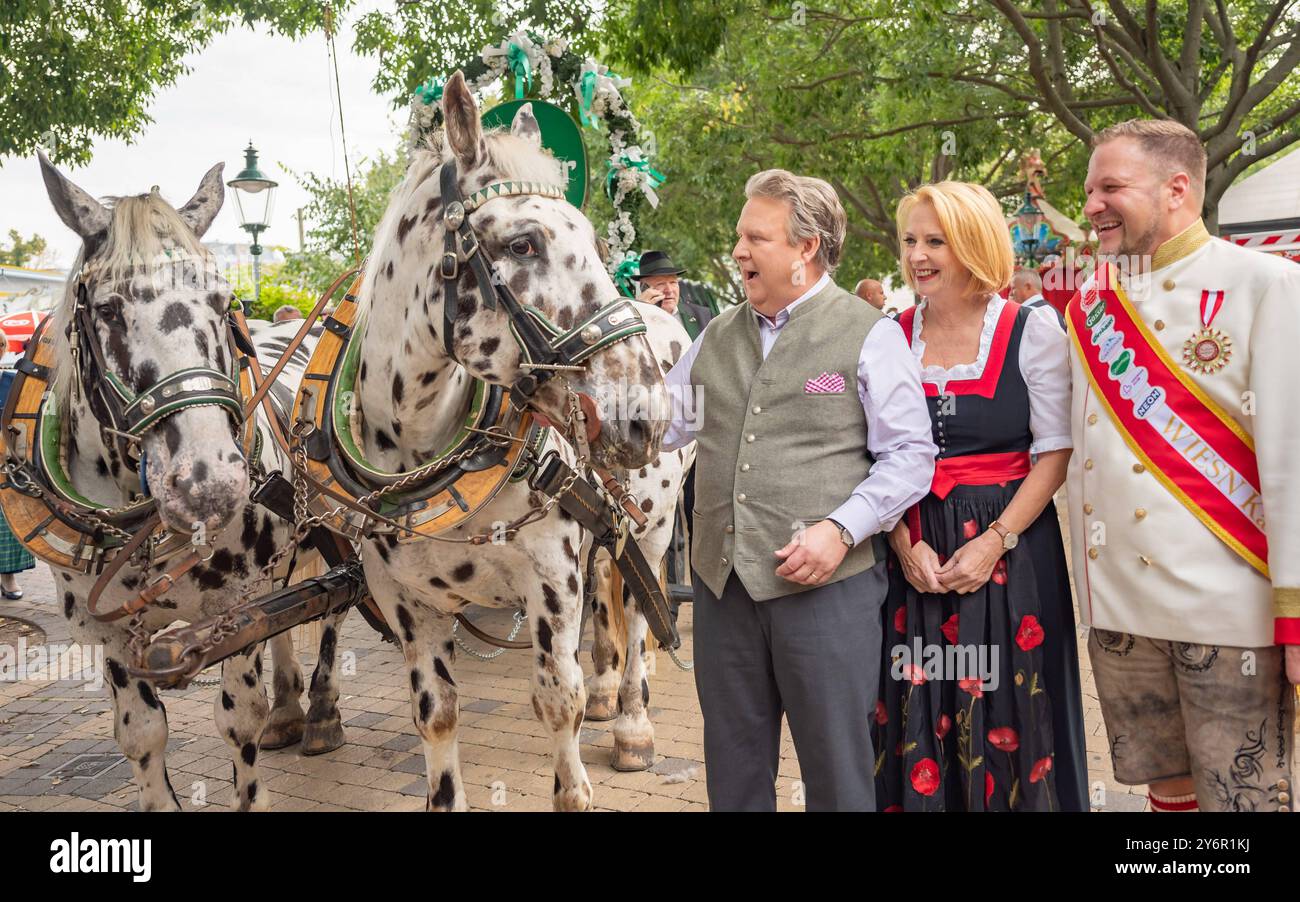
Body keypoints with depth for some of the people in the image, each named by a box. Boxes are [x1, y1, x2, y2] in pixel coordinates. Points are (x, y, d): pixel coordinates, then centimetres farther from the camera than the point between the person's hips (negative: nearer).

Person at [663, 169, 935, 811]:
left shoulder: (869, 334, -4)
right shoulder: (717, 336, 13)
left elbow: (910, 456, -7)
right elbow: (662, 423, 17)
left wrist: (840, 529, -18)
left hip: (825, 584, -5)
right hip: (722, 583, 5)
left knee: (835, 765, 8)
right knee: (732, 763, 17)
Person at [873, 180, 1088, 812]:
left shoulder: (1032, 330, -3)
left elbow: (1054, 451, -4)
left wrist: (995, 542, -13)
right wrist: (906, 545, -7)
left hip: (1012, 549, -2)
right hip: (916, 552, 2)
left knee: (1007, 715, 5)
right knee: (920, 713, 8)